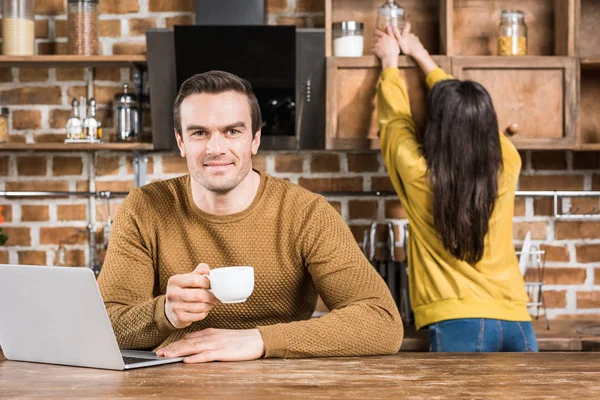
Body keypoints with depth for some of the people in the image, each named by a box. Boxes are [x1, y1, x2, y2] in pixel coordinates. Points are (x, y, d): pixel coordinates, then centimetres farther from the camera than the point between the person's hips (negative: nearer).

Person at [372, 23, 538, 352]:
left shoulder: (419, 176, -7)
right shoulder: (507, 166, 3)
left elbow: (395, 119, 13)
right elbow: (472, 118, 21)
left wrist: (390, 61, 31)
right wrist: (421, 55, 34)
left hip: (458, 323, -4)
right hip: (516, 321, 4)